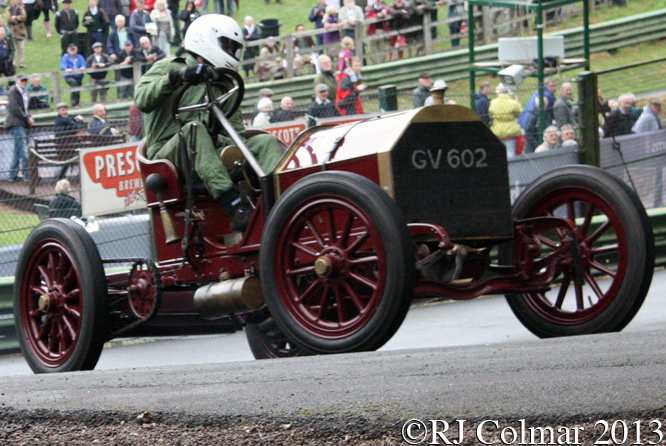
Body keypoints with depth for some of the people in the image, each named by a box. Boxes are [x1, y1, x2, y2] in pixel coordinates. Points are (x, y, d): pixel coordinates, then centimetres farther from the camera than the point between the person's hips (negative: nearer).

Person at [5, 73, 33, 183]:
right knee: (22, 149, -13)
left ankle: (12, 176, 12)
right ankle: (28, 175, -18)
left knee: (17, 150, 9)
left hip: (23, 124, 9)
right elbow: (14, 108, -15)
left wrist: (29, 117, 6)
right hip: (16, 123, -9)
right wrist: (27, 118, -12)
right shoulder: (13, 91, -7)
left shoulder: (24, 92, 19)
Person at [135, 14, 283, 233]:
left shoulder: (223, 86, 29)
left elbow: (236, 131, 19)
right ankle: (234, 207, -53)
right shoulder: (168, 67, 11)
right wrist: (177, 76, -23)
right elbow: (142, 100, -10)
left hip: (213, 152, 6)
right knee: (194, 129, -37)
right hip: (169, 152, -5)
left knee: (267, 141, -13)